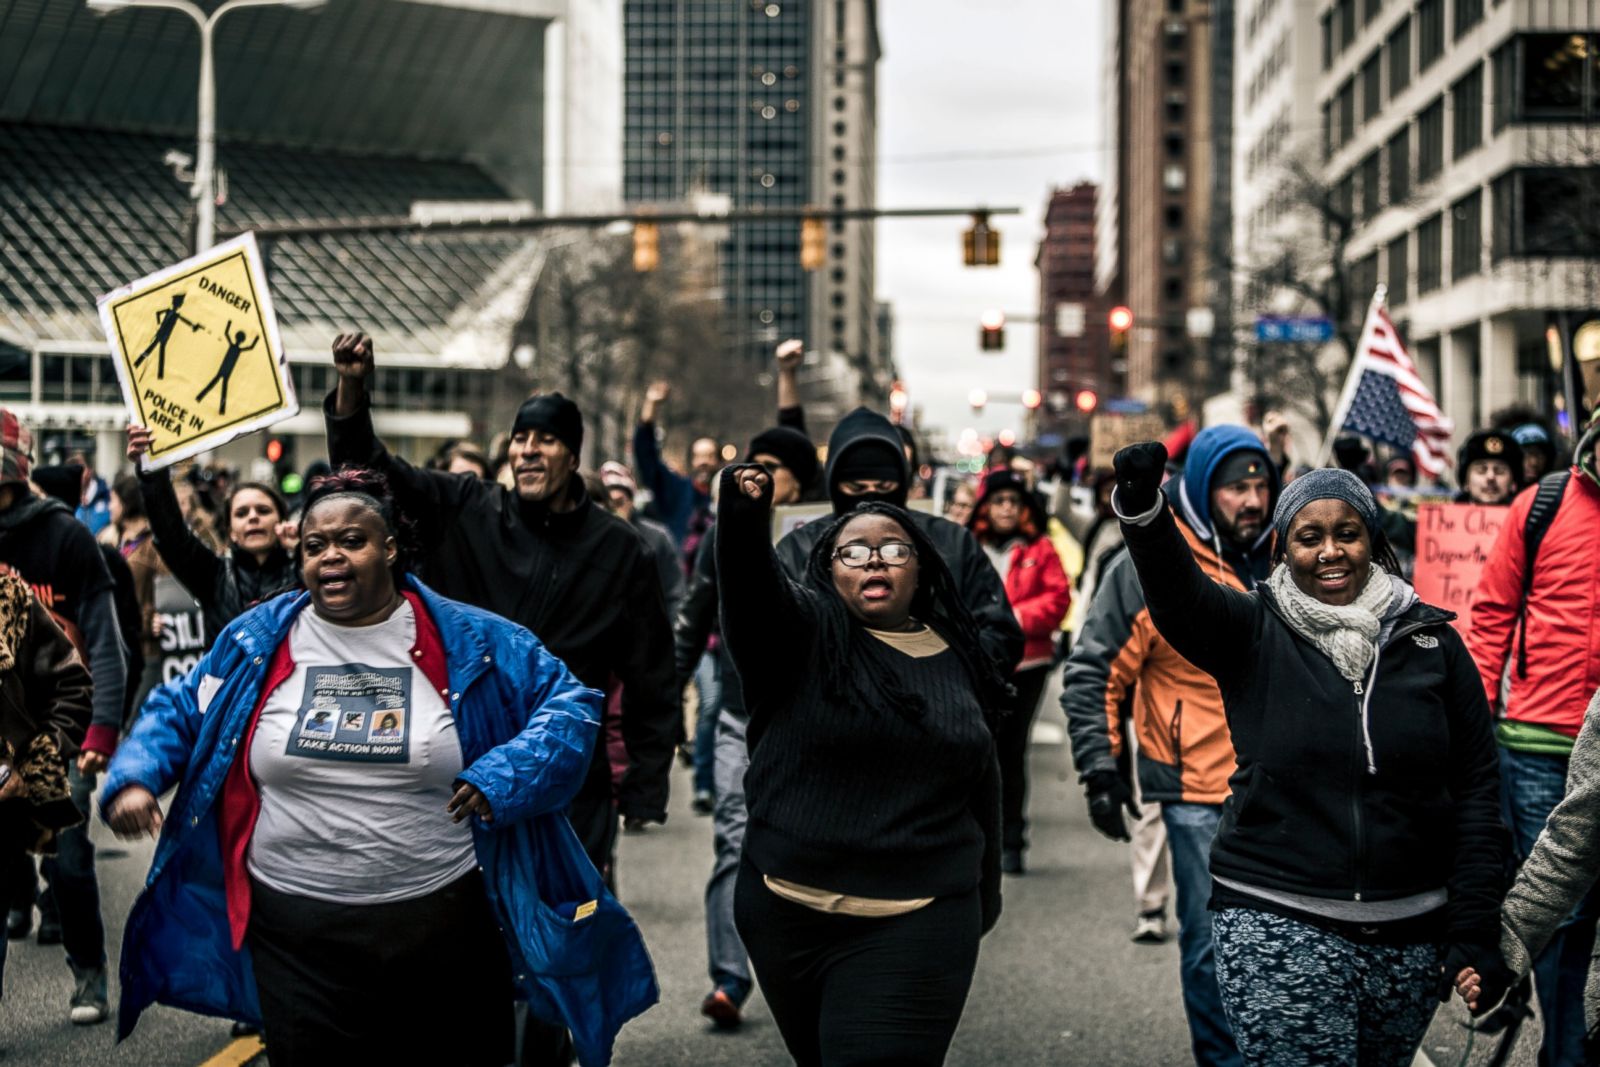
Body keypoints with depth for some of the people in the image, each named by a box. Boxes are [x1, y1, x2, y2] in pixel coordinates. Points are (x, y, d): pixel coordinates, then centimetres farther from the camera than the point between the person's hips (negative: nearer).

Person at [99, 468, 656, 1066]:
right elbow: (179, 709, 13)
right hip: (295, 931, 1)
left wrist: (504, 777, -13)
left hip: (441, 924, 0)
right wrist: (135, 778, -5)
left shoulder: (469, 643, -1)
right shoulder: (256, 641, 4)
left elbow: (571, 703, 2)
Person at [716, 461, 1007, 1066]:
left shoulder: (955, 658, 7)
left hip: (916, 925, 0)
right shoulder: (801, 628, -2)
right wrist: (744, 512, -45)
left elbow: (981, 782, 17)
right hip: (788, 915, 0)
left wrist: (985, 891, 23)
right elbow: (749, 576, -24)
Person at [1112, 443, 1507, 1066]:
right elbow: (1177, 595, -21)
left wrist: (1476, 931, 0)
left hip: (1411, 926, 3)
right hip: (1278, 923, -3)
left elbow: (1477, 790, 6)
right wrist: (1142, 507, -41)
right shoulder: (1254, 632, 0)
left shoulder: (1432, 641, 5)